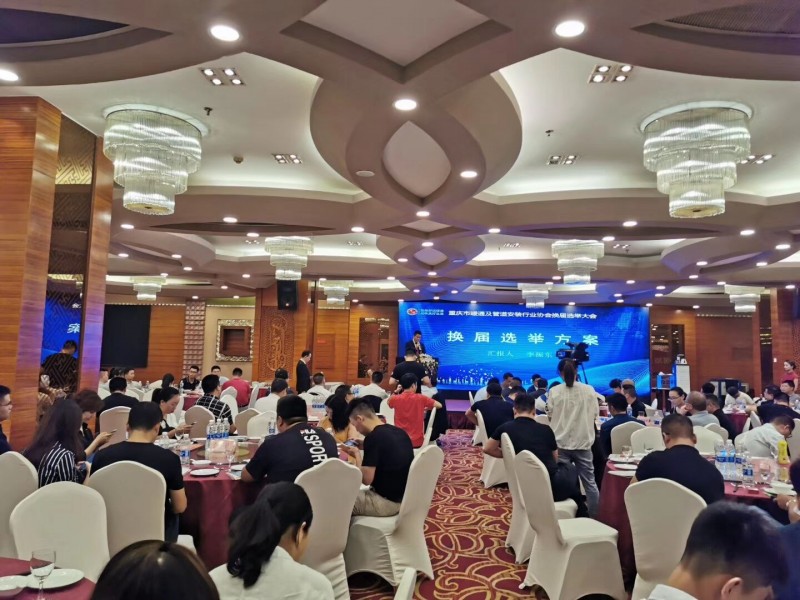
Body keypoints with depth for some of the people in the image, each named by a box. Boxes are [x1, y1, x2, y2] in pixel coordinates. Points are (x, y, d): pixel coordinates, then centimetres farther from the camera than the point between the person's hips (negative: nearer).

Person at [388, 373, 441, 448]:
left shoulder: (396, 399, -7)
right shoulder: (421, 398, -12)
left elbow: (388, 402, 17)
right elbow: (439, 405, -2)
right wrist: (426, 408, 11)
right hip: (417, 442, -1)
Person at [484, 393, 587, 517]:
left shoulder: (505, 428, -4)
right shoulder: (545, 430, -5)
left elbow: (487, 449, 9)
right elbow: (554, 460, 11)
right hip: (553, 488, -2)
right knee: (571, 468, 31)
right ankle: (582, 518, 40)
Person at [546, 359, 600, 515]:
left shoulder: (554, 391, -8)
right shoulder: (589, 390, -5)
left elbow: (550, 415, 1)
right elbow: (595, 415, 3)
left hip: (561, 442, 0)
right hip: (583, 441, 1)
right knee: (589, 481, 12)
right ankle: (595, 515, 19)